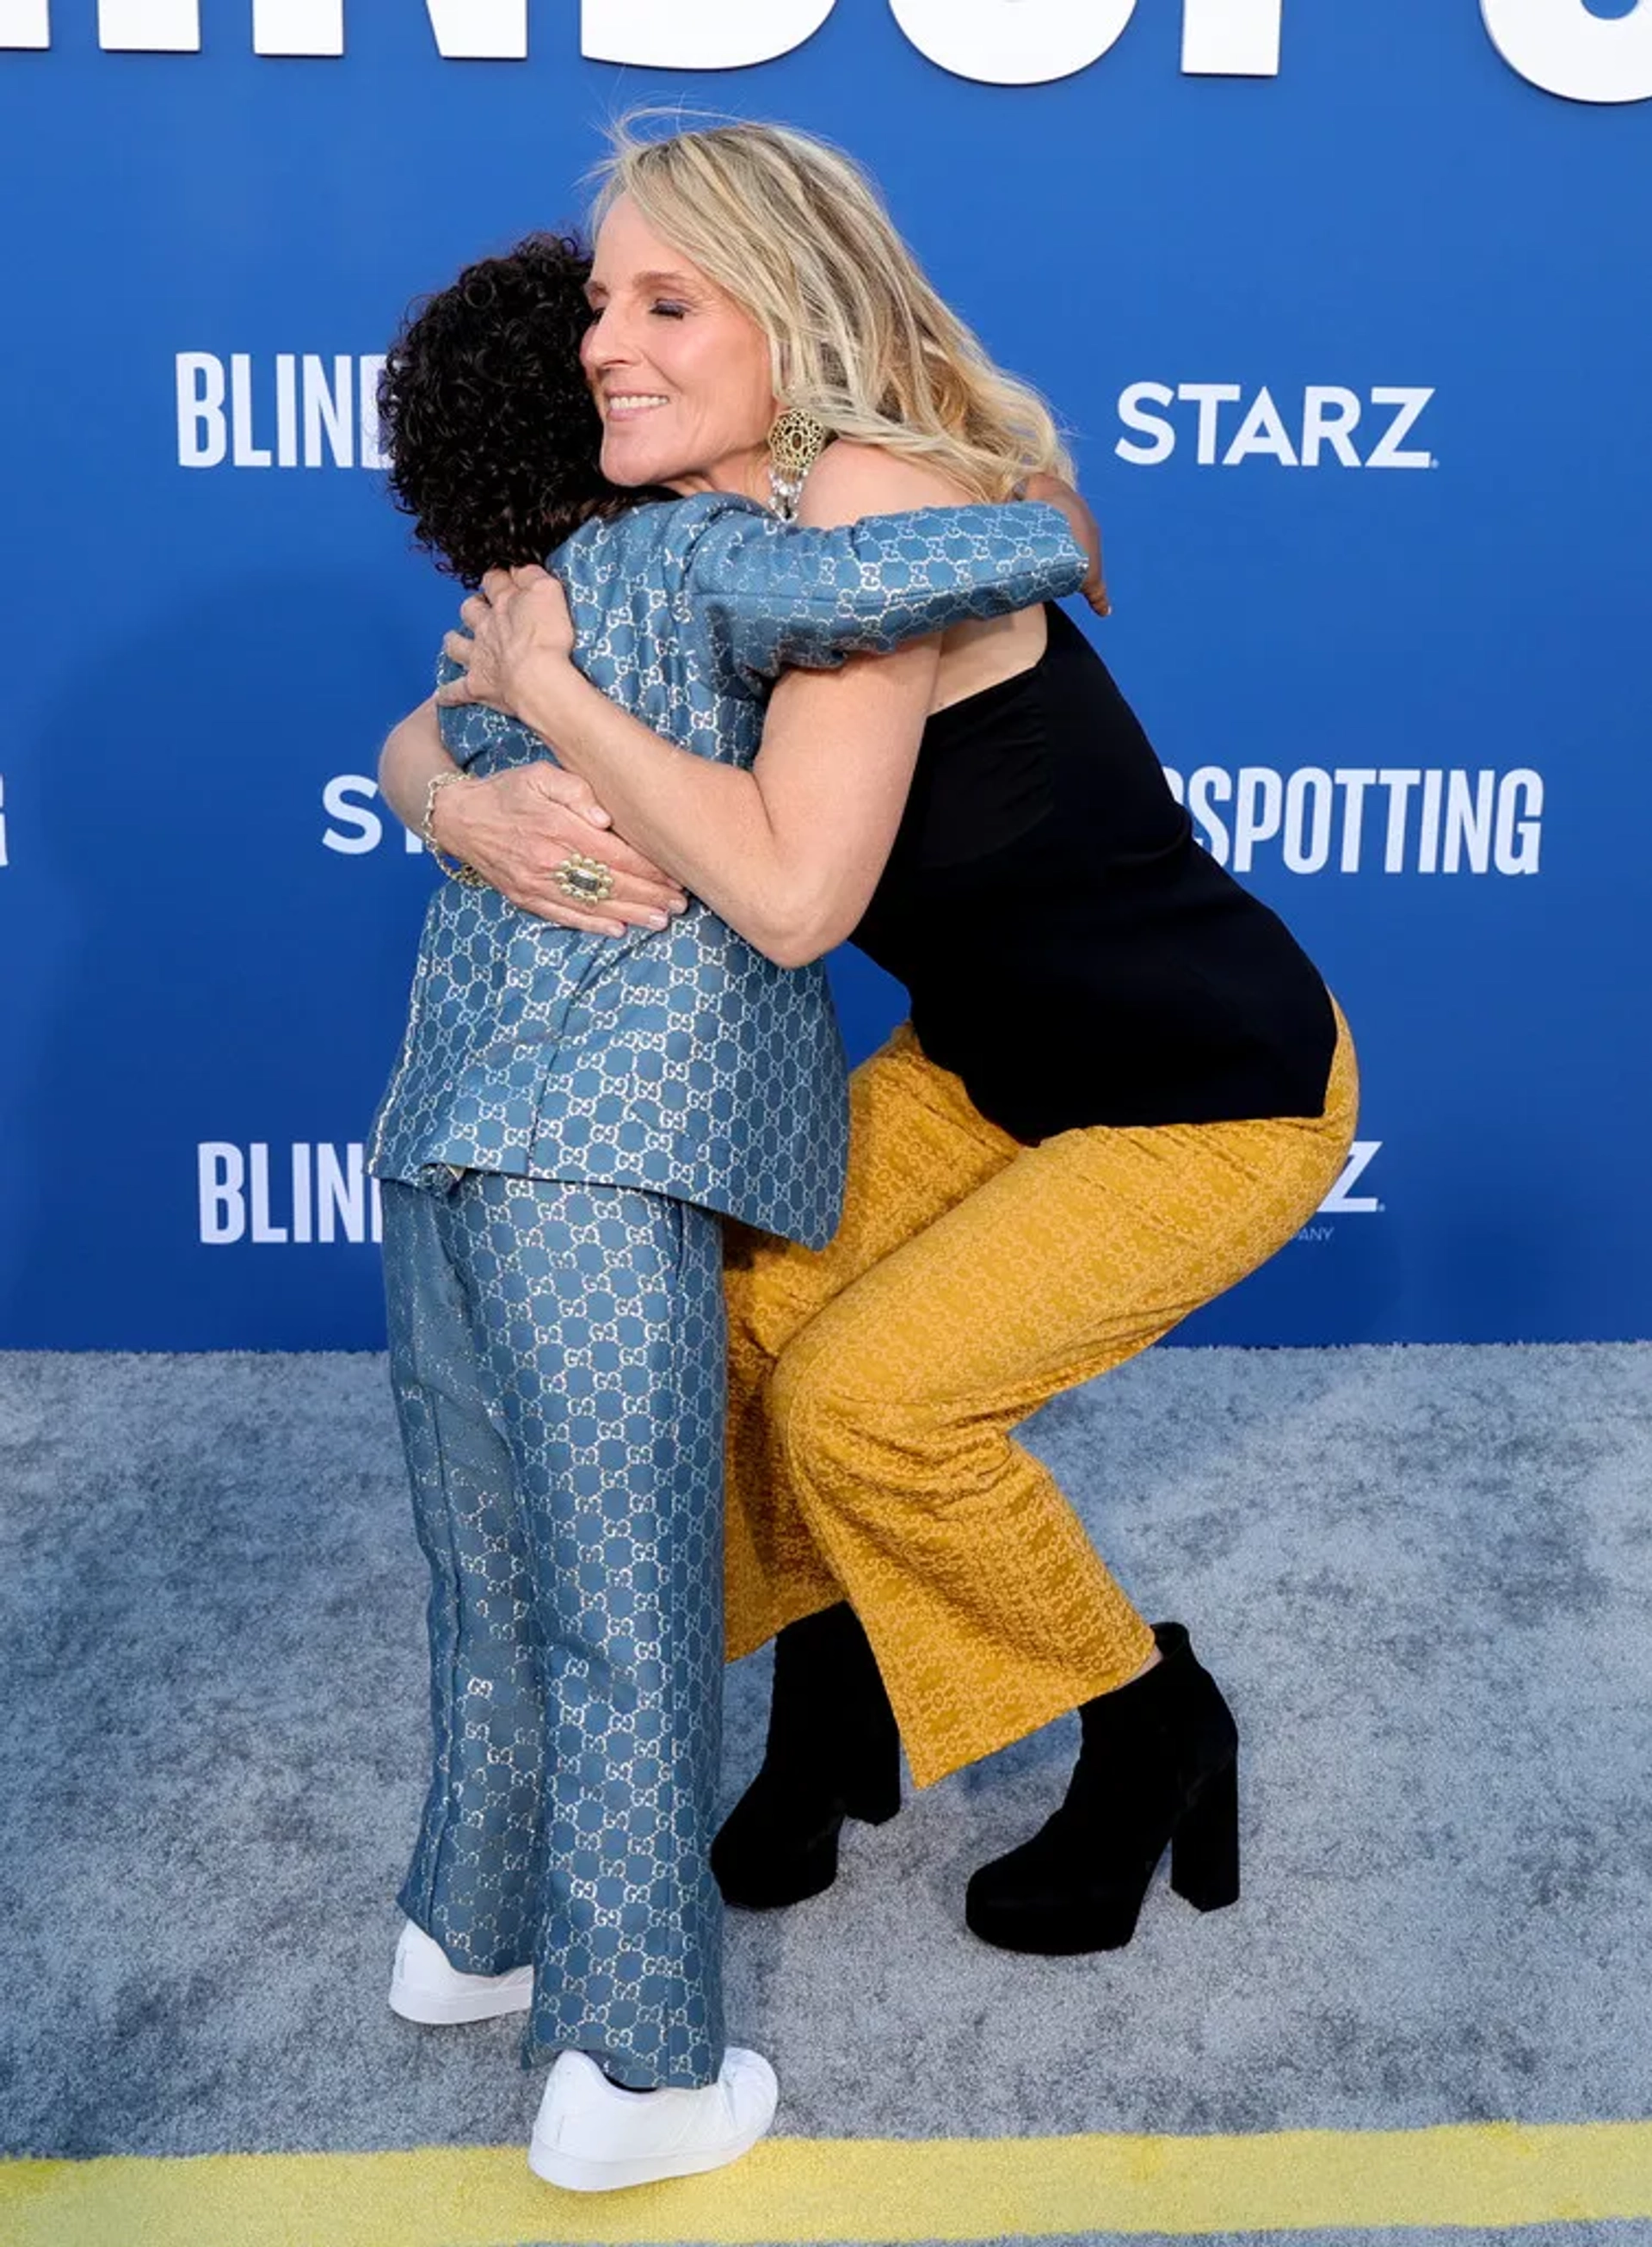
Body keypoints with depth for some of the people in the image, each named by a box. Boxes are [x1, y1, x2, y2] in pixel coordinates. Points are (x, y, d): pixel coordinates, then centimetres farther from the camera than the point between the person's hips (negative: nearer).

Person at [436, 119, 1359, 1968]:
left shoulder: (872, 501, -29)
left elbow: (792, 898, -38)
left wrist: (548, 684, -29)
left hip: (1220, 1099, -8)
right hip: (994, 1058, 8)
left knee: (865, 1395, -13)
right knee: (744, 1311, 1)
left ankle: (1154, 1729, 13)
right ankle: (829, 1715, 25)